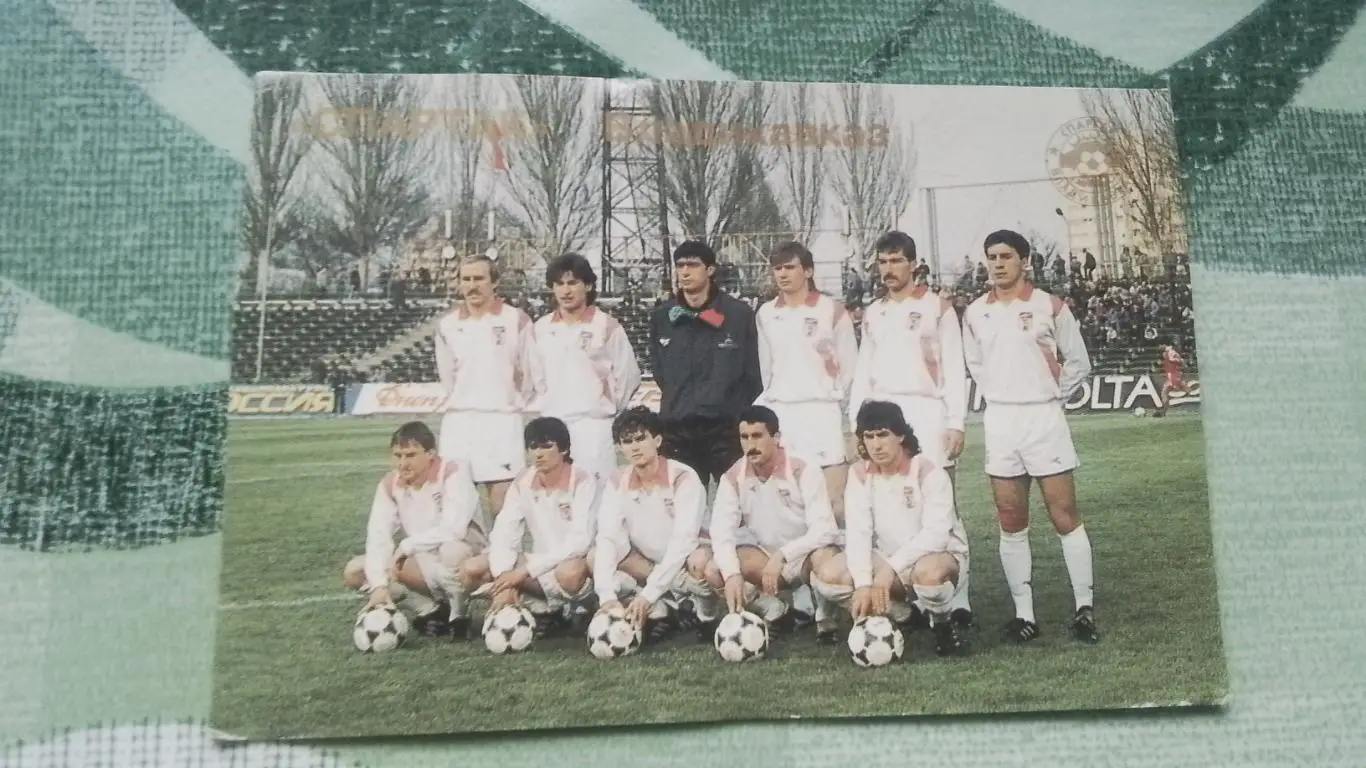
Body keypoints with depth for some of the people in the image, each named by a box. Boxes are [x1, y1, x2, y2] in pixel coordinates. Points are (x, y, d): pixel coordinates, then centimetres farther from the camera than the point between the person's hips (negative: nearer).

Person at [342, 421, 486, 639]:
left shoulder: (453, 474, -21)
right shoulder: (389, 484, -5)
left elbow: (453, 530, -34)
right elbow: (378, 537, -14)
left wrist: (406, 547, -24)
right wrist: (380, 585, -28)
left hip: (467, 563, -6)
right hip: (423, 565, 6)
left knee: (452, 550, -41)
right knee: (353, 572, -8)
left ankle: (456, 615, -13)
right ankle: (431, 609, -7)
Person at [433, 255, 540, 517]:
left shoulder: (516, 320, -1)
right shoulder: (447, 326, 8)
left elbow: (531, 373, 2)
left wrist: (509, 403, 7)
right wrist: (464, 403, 14)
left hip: (502, 422, -3)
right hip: (457, 422, 3)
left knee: (504, 503, -5)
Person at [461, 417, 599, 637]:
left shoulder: (583, 482, -15)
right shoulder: (522, 483, -1)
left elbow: (579, 541, -24)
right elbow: (503, 535, -9)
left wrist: (525, 571, -26)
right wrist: (504, 580, -27)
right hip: (538, 566, 5)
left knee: (572, 573, -40)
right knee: (471, 570, -13)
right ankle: (545, 611, -12)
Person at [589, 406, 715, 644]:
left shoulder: (683, 478, -22)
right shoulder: (618, 484, -8)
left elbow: (683, 540, -30)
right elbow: (607, 538, -18)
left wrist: (648, 594, -36)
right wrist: (607, 595, -34)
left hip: (686, 559, -5)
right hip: (647, 563, 5)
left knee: (703, 562, -39)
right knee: (595, 557, -19)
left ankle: (703, 599, -6)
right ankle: (660, 609, -15)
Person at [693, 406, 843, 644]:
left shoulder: (804, 472, -18)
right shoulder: (732, 479, -8)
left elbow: (825, 530, -26)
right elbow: (721, 533, -17)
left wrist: (782, 555, -37)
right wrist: (733, 574, -35)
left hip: (804, 559, -3)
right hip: (761, 564, 3)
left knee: (825, 555, -37)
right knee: (711, 570, -21)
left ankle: (825, 621, -11)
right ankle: (776, 613, -7)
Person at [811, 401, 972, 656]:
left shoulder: (928, 472, -18)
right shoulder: (860, 474, -4)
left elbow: (936, 534, -27)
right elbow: (857, 532, -14)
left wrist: (891, 568, -35)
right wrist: (863, 584, -28)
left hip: (939, 554, -5)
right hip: (886, 561, 5)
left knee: (928, 573, -42)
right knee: (826, 577, -17)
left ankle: (945, 625, -7)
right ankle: (900, 616, 3)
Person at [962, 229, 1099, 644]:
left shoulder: (1050, 306, -2)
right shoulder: (975, 313, 7)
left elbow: (1078, 363, 4)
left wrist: (1050, 396, 4)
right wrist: (998, 396, 10)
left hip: (1044, 419, -3)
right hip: (999, 422, 3)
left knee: (1065, 516, -1)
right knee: (1011, 524, 5)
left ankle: (1084, 609, 7)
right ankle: (1024, 613, 12)